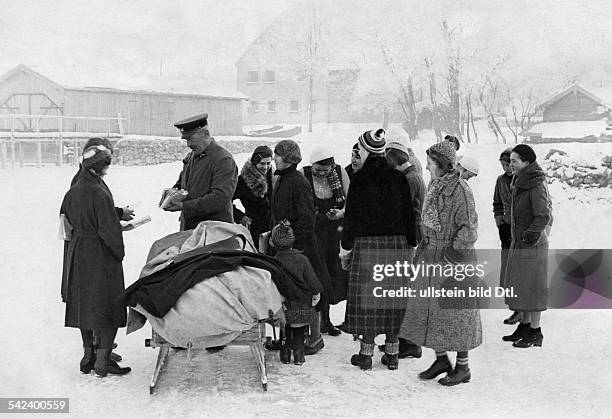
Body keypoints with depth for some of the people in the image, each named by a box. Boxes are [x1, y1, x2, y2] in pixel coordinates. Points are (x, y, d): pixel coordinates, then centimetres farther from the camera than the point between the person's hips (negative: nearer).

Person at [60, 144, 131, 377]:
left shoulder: (73, 191, 4)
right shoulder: (99, 192, -20)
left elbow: (66, 219, 14)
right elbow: (110, 228, -20)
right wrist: (119, 252, -7)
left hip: (77, 253, 8)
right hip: (101, 256, -8)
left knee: (85, 305, 16)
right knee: (107, 307, 1)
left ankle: (88, 357, 25)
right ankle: (102, 362, 2)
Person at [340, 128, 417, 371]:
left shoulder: (360, 179, -8)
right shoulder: (398, 178, 4)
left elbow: (352, 217, -6)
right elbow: (409, 214, 7)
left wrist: (345, 249, 3)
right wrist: (411, 245, 16)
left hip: (367, 246, -4)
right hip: (397, 246, 4)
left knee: (367, 297, 4)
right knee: (394, 297, 11)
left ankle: (366, 354, 10)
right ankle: (392, 354, 17)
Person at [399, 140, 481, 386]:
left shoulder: (459, 190, -17)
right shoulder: (434, 186, 9)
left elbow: (469, 229, -18)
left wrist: (451, 257, -17)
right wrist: (422, 250, 14)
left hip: (453, 261, -9)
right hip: (430, 258, 9)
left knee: (455, 312, 2)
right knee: (429, 308, 14)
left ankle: (462, 367, 16)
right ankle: (441, 359, 29)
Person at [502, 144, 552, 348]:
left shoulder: (536, 185, -17)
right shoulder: (519, 183, 9)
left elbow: (543, 216, -21)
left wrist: (530, 235, -20)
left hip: (532, 245, -9)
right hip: (518, 243, 9)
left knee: (532, 287, -2)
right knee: (519, 286, 14)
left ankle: (535, 333, 7)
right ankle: (524, 326, 25)